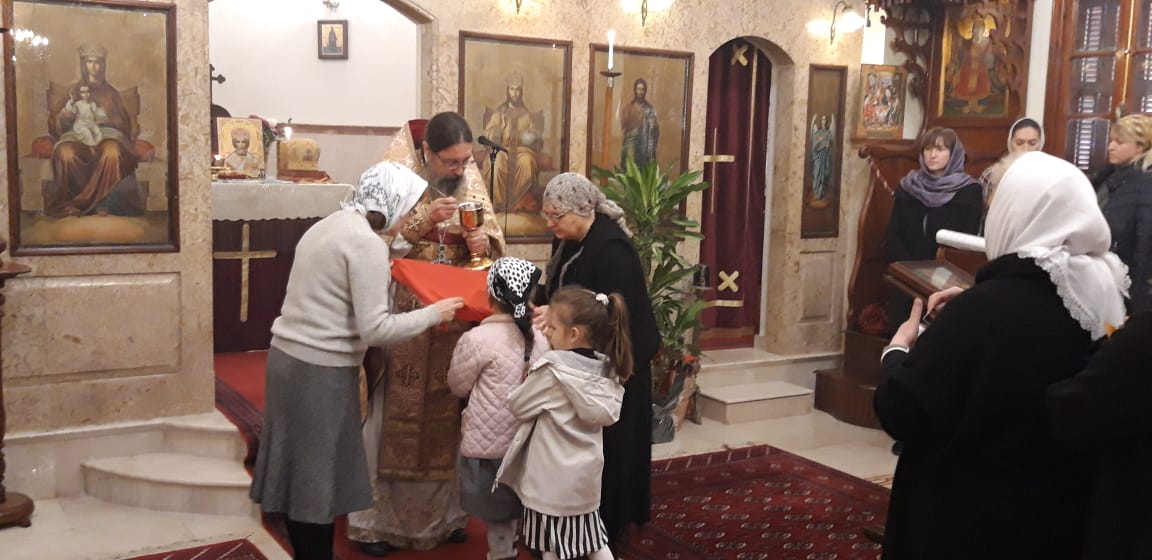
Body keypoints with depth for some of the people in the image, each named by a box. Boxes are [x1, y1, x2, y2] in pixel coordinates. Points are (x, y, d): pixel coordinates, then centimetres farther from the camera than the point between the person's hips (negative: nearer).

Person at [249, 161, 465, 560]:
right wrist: (432, 314, -8)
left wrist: (383, 277, 20)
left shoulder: (330, 224, 12)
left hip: (289, 357, 9)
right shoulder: (367, 243, -16)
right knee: (318, 475, 4)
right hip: (321, 370, -9)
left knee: (301, 470, 17)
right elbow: (374, 330, -19)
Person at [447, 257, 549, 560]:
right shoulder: (540, 338, -1)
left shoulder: (477, 339, -18)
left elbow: (458, 386, -5)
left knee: (498, 516, 8)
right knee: (515, 511, 17)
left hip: (488, 445, -5)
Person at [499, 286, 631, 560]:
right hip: (586, 475, 7)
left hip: (553, 480, -6)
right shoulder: (606, 368, -1)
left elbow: (518, 406, -11)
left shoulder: (553, 369, -21)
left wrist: (529, 379, 8)